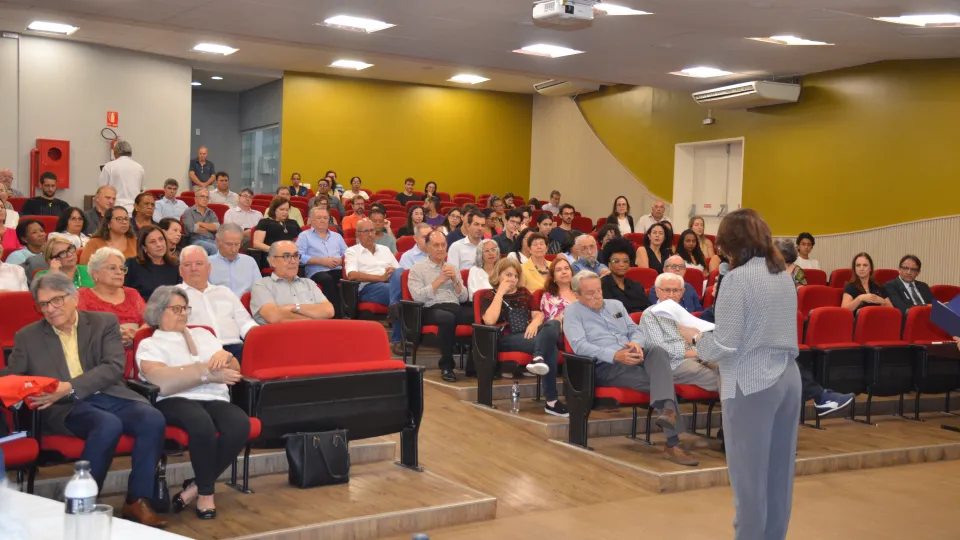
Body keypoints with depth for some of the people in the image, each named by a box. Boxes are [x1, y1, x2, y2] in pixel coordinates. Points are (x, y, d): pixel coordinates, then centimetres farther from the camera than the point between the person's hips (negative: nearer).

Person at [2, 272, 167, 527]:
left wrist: (70, 387, -17)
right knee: (109, 424, -34)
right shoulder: (28, 336, 15)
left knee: (153, 419, -28)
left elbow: (114, 367, -4)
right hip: (66, 407, -2)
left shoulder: (105, 322, 10)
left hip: (110, 396, 2)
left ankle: (137, 501, -16)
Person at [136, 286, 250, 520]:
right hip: (176, 401, -4)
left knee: (240, 425, -30)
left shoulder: (202, 334, 27)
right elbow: (161, 379, -8)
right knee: (202, 424, -38)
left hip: (215, 399, 4)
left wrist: (225, 356, -3)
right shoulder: (149, 345, 13)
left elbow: (234, 371, 22)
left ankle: (196, 487, -15)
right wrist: (208, 372, -12)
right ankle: (206, 492, -17)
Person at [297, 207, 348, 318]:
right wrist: (321, 261, -9)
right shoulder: (304, 236, 13)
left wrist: (339, 261, -4)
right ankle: (337, 315, -39)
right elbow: (299, 257, -3)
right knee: (328, 279, -40)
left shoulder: (337, 236, 28)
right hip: (317, 272, -3)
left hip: (337, 270, 3)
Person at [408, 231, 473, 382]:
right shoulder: (417, 269, 8)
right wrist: (439, 281, -6)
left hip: (456, 308, 5)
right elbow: (418, 297, -8)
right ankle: (446, 366, -24)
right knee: (448, 318, -41)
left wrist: (455, 280, 0)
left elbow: (464, 298, 17)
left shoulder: (453, 268, 23)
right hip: (432, 310, -4)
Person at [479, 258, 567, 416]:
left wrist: (534, 323, -11)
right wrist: (500, 293, -8)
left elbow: (539, 314, 14)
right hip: (507, 338, -5)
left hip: (529, 334, 5)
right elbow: (490, 320, -12)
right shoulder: (488, 295, 7)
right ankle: (551, 401, -40)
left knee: (554, 324, -31)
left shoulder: (523, 292, 23)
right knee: (550, 347, -33)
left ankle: (538, 359, -53)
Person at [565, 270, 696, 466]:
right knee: (658, 380, -29)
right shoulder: (573, 312, 5)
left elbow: (635, 330, 19)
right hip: (605, 366, -6)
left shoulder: (616, 305, 25)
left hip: (632, 357, 6)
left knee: (658, 352, -31)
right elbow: (580, 346, -11)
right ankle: (672, 443, -34)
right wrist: (615, 355, -25)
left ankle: (667, 410, -51)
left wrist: (636, 343, -10)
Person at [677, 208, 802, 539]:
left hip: (751, 384, -8)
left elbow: (725, 347, -16)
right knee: (778, 470, 15)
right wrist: (707, 335, 24)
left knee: (749, 473, 4)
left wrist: (695, 338, 3)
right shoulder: (784, 276, 11)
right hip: (788, 378, 8)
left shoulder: (738, 278, -13)